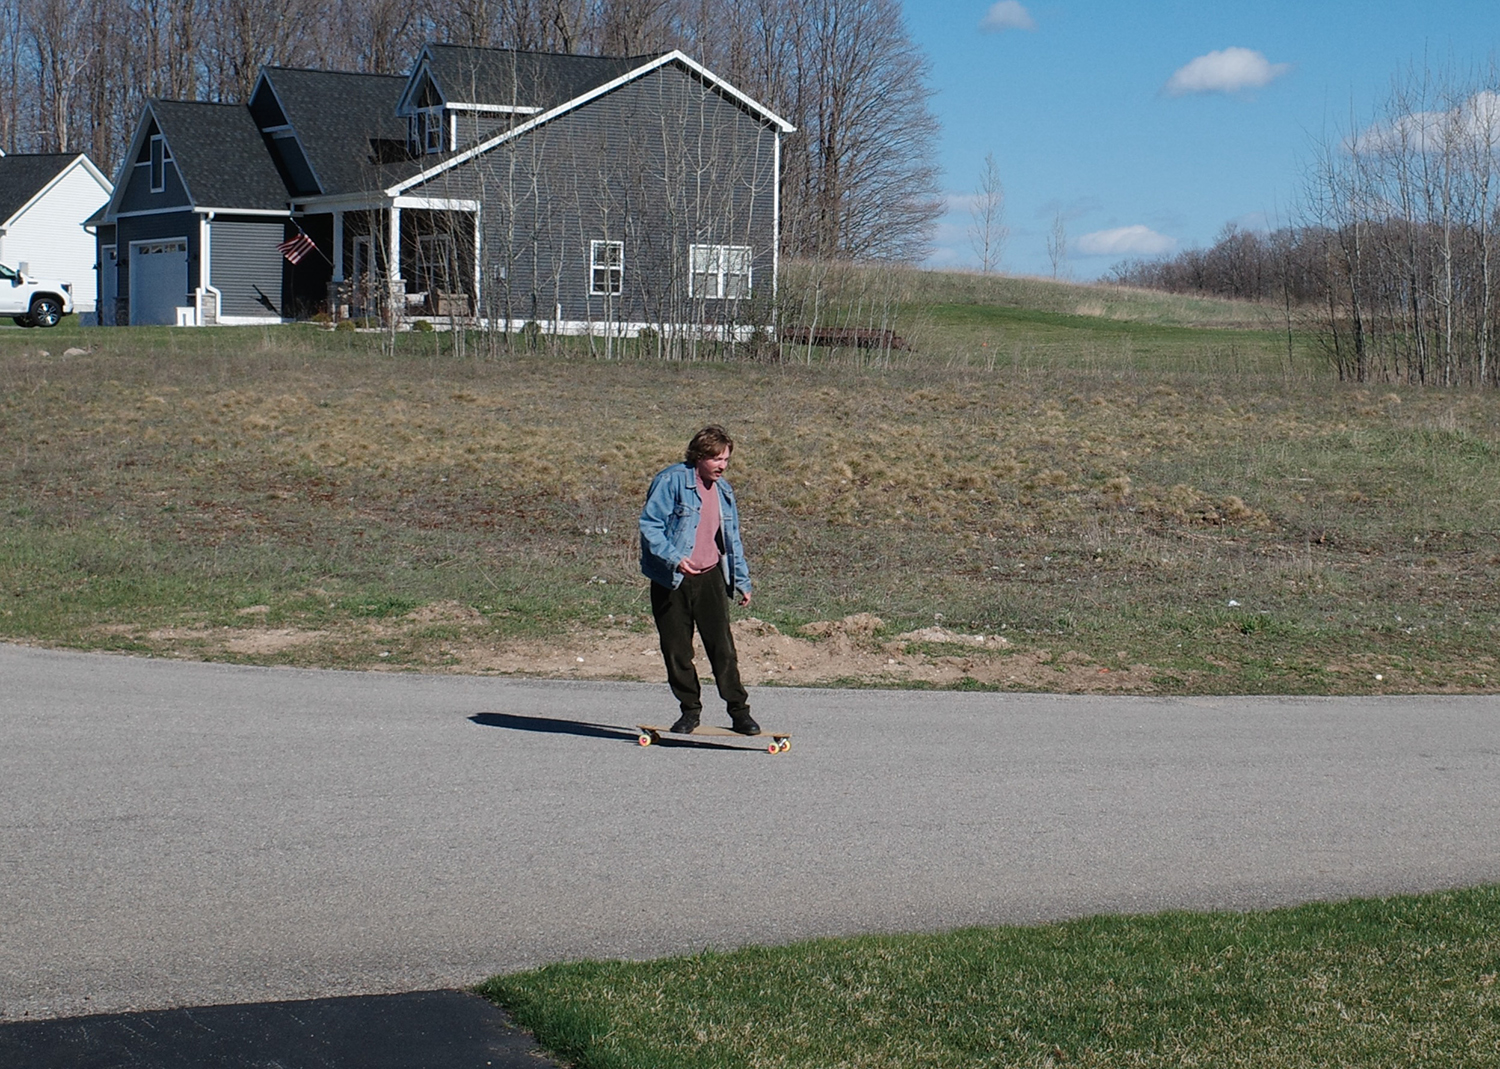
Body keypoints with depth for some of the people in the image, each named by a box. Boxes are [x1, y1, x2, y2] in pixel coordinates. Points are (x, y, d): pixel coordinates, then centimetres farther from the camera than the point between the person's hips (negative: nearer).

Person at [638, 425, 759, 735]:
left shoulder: (723, 490, 12)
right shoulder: (671, 481, -9)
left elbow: (732, 540, 20)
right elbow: (649, 525, -13)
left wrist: (741, 582, 16)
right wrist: (673, 558, -25)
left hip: (710, 577, 4)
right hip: (671, 580, -4)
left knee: (722, 645, -3)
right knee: (676, 649, 2)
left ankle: (739, 711, 1)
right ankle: (690, 710, 16)